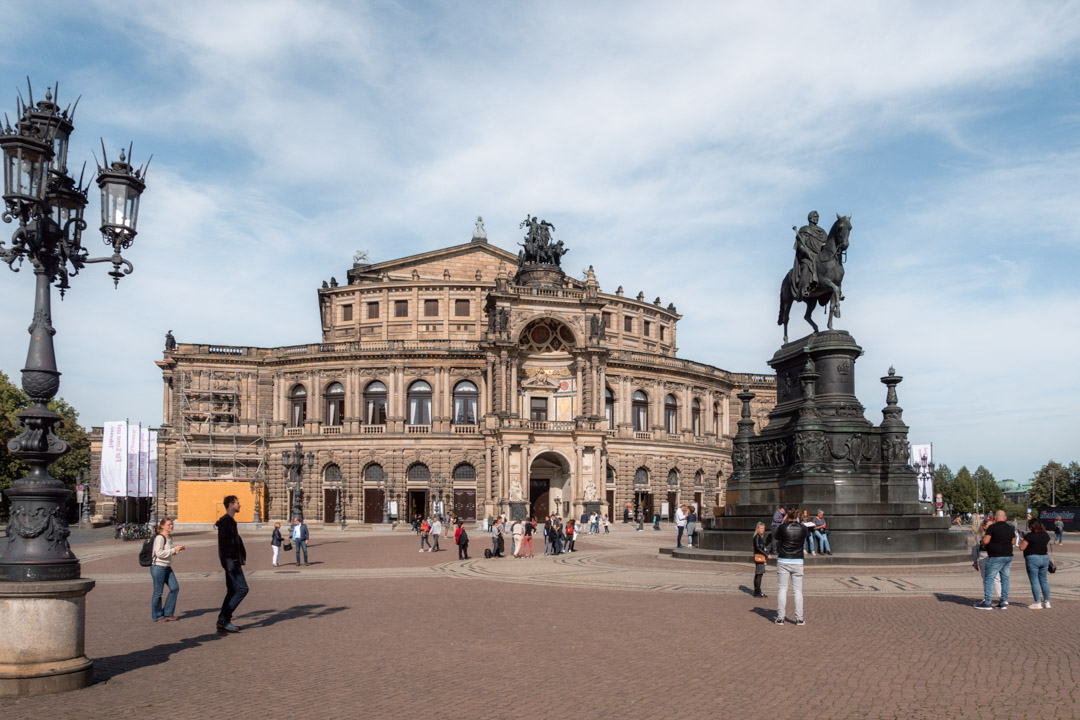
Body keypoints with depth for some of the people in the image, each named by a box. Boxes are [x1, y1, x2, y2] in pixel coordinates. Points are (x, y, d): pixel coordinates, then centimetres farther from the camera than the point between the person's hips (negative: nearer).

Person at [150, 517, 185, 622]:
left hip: (167, 567, 9)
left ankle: (168, 613, 16)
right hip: (158, 567, -9)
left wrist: (178, 549, 3)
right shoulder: (159, 538, -16)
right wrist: (174, 549, -21)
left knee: (175, 588, 5)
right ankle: (157, 616, 14)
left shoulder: (170, 537, 11)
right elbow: (159, 553, -23)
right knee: (158, 592, 1)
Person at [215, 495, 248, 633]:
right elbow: (223, 542, -21)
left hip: (233, 561, 10)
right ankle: (224, 619, -10)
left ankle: (222, 623, 10)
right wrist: (227, 562, -26)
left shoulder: (231, 521, 19)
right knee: (242, 588, -12)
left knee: (232, 591, 10)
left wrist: (239, 562, 22)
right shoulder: (226, 521, -12)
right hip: (230, 560, -10)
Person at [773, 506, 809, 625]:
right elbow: (808, 533, 21)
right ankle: (799, 618, 5)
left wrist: (784, 522, 18)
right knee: (798, 590, 7)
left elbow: (775, 535, 12)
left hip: (783, 562, -1)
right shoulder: (802, 528, -3)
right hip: (797, 562, 1)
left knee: (782, 589, 4)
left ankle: (780, 618, 2)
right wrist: (798, 522, 30)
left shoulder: (782, 528, -8)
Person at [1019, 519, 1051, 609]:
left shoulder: (1030, 535, -14)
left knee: (1034, 581, -1)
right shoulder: (1046, 535, 6)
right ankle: (1047, 602, 15)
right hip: (1045, 558, 7)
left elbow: (1022, 547, -13)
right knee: (1043, 580, 14)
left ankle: (1038, 603, -1)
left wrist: (1022, 540, 6)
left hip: (1032, 558, -6)